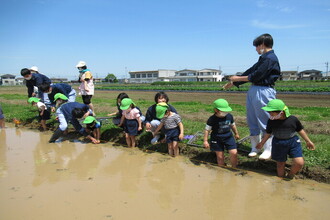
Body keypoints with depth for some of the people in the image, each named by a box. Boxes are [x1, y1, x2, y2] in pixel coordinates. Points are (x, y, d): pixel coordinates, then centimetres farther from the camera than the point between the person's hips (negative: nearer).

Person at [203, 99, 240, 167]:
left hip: (229, 137, 3)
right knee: (220, 156, 5)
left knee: (234, 153, -7)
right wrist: (205, 141, -12)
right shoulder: (212, 119, -15)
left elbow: (233, 125, 17)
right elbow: (207, 130, -9)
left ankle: (234, 168, 14)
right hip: (217, 139, -3)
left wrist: (236, 133, 29)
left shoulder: (229, 116, -1)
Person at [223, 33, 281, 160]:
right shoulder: (263, 59, 19)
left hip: (263, 92, -10)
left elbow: (256, 76, -15)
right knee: (252, 121, 11)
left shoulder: (270, 58, -11)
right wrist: (233, 83, 21)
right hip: (253, 90, 10)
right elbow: (250, 72, 22)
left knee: (265, 121, -3)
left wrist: (238, 79, -5)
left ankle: (268, 150, 8)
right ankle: (255, 147, 21)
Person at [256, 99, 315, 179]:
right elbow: (268, 133, 6)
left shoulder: (293, 119, -13)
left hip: (293, 142, -1)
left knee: (299, 163, -11)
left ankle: (290, 175, 17)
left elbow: (300, 130, 3)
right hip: (278, 144, 1)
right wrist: (262, 143, 13)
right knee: (280, 163, 10)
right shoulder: (271, 121, -10)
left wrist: (308, 141, 12)